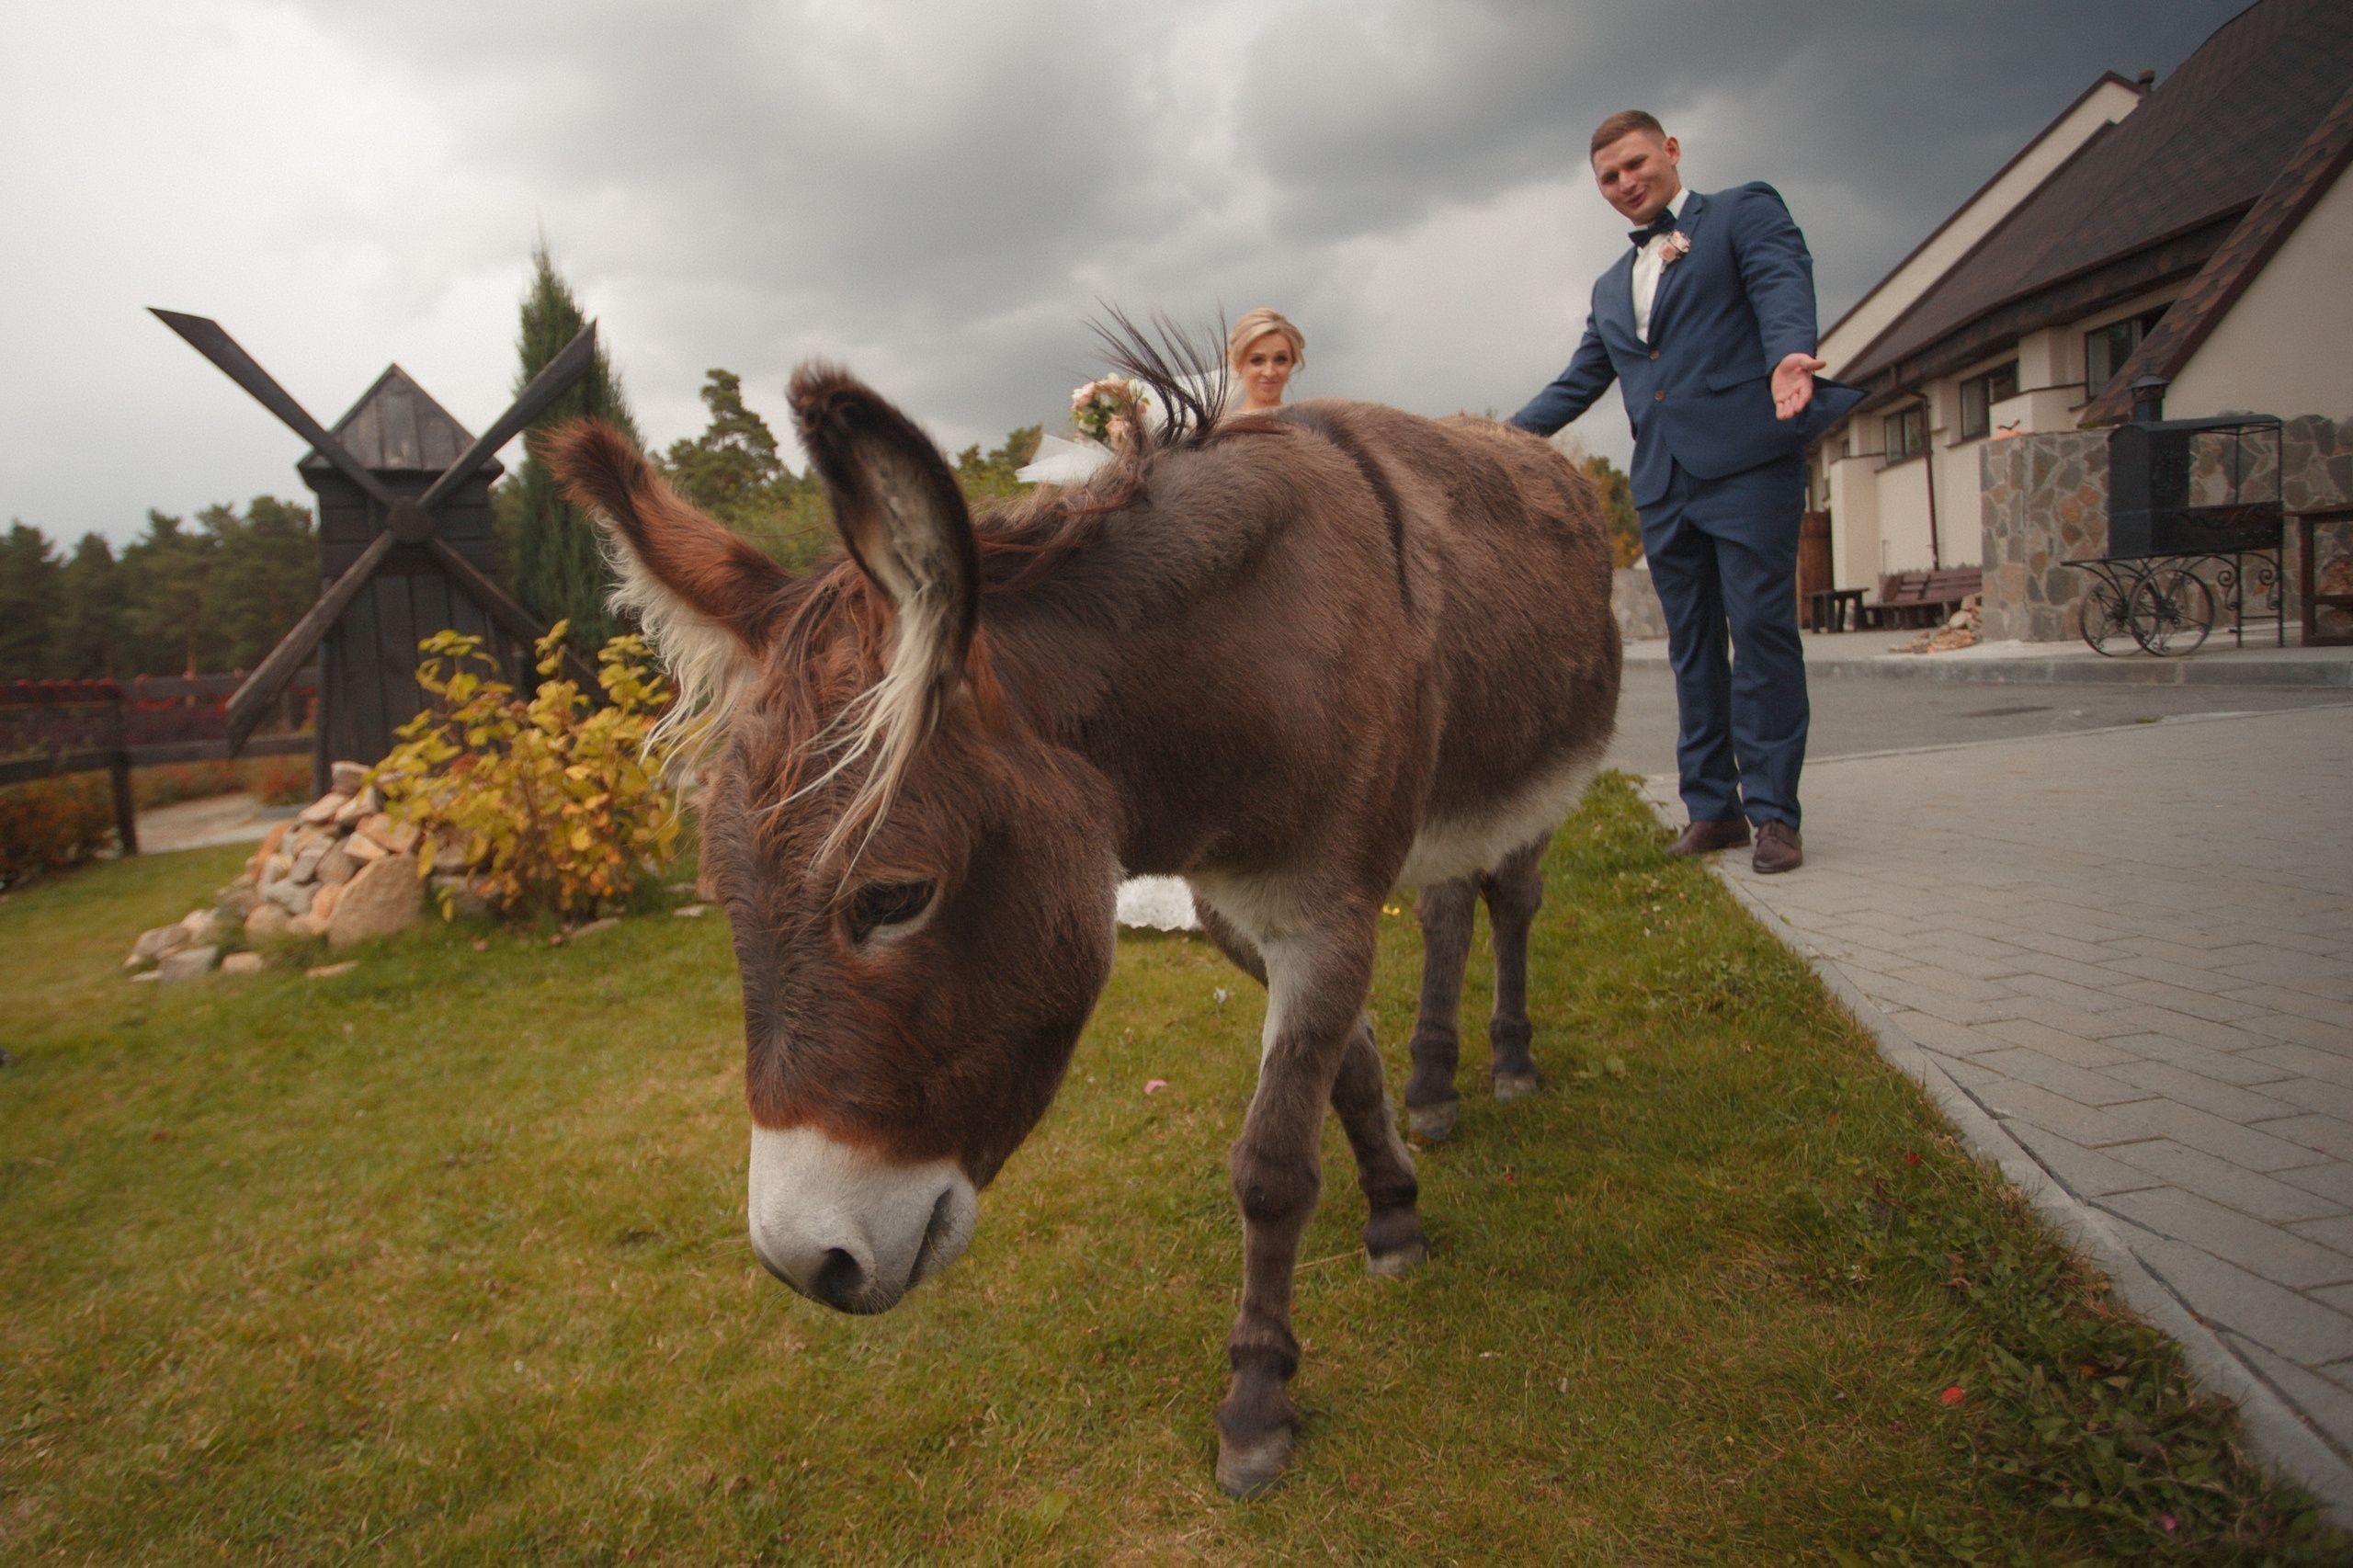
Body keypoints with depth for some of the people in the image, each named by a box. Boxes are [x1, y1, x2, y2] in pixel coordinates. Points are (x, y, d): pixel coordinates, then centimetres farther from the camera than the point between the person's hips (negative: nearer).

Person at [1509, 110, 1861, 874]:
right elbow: (1578, 382, 27)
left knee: (1761, 629, -8)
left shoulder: (1744, 212, 8)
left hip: (1746, 460, -6)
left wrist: (1787, 356, -31)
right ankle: (1711, 807, 12)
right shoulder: (1611, 287, 26)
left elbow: (1784, 285, -10)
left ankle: (1773, 810, -2)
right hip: (1663, 481, 6)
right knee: (1692, 647, 6)